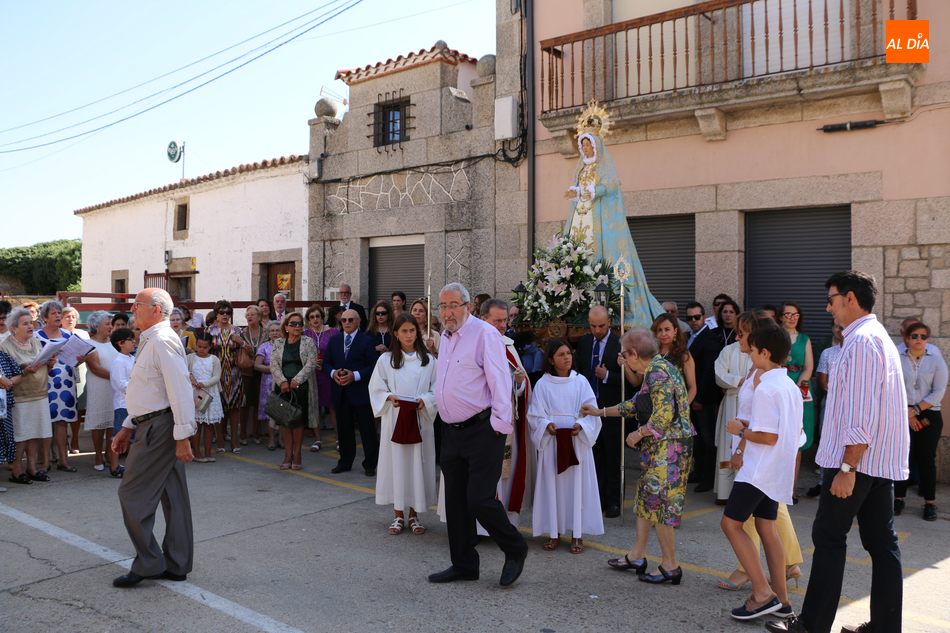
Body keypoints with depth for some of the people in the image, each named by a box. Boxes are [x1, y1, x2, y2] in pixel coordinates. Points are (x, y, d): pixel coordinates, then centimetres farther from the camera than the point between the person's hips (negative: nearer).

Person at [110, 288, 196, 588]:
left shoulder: (162, 341, -16)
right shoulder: (151, 341, 18)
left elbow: (181, 391, -23)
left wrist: (183, 436, -24)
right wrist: (127, 428, 24)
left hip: (159, 429, -10)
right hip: (153, 426, 10)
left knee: (132, 495, -2)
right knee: (173, 497, 12)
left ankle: (148, 563, 8)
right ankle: (176, 566, 20)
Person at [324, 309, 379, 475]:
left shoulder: (366, 340, -4)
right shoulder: (334, 340, 11)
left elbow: (374, 366, -8)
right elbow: (326, 362, 13)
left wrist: (355, 375, -17)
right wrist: (333, 373, -8)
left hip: (360, 391, -4)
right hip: (340, 392, 5)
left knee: (367, 429, 1)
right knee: (343, 428, 12)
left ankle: (370, 464, 11)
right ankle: (345, 462, 25)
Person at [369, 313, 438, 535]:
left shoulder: (428, 361, 2)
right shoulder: (385, 360, 2)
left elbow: (436, 391, 3)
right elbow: (376, 389, 5)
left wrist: (424, 401, -14)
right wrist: (389, 397, -13)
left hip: (419, 420, 0)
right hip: (394, 419, 0)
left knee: (418, 465, 4)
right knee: (396, 464, 3)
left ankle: (414, 515, 16)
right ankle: (398, 515, 15)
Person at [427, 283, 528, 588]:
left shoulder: (485, 334, -11)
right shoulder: (446, 337, 16)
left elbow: (500, 381, -16)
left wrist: (500, 425, -18)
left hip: (483, 430, -8)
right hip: (452, 431, 9)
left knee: (479, 500, -9)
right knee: (455, 502, 12)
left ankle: (515, 550, 15)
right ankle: (464, 565, 25)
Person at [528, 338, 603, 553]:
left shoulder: (581, 382, 1)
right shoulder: (542, 384, 0)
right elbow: (535, 414, 0)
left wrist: (581, 425, -17)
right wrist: (547, 425, -17)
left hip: (577, 441, 0)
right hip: (551, 441, 0)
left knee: (577, 485, 3)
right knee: (552, 485, 3)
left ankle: (577, 534, 11)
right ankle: (554, 532, 13)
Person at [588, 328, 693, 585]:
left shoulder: (658, 372, -18)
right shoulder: (656, 368, 13)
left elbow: (663, 416, -26)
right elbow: (636, 403, 23)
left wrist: (637, 435, -11)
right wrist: (599, 412, 28)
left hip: (668, 448, -10)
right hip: (659, 448, 10)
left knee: (659, 503, -2)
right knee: (646, 497, 16)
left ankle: (670, 566, 10)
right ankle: (636, 556, 26)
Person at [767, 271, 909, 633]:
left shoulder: (861, 342, -16)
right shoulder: (878, 337, 17)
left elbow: (862, 414, -23)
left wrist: (847, 468, -22)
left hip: (857, 460, -10)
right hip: (881, 463, 10)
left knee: (829, 537, -2)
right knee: (881, 542, 11)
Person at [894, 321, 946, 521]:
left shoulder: (936, 360, 0)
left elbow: (938, 392, -4)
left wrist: (916, 410, -11)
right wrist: (906, 413, -10)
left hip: (929, 416, 0)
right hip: (901, 415, 0)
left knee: (926, 458, 4)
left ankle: (930, 502, 11)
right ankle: (899, 498, 12)